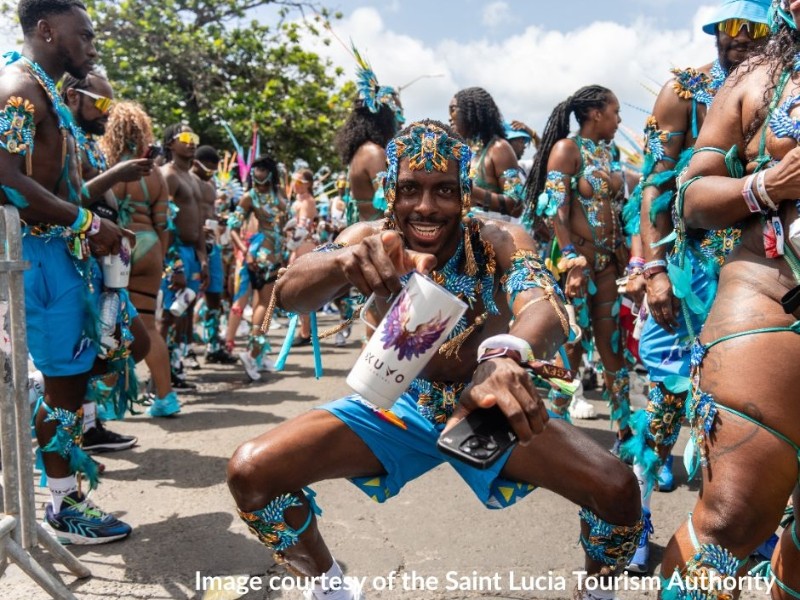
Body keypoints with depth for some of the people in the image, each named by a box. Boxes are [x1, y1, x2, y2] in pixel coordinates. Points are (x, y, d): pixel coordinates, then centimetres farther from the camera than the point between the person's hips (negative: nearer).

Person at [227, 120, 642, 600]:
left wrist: (505, 354, -65)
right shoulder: (368, 239, -15)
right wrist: (341, 263, -57)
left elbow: (546, 305, -40)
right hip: (397, 406, 1)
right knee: (251, 473, -17)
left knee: (619, 491, -21)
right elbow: (288, 293, -33)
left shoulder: (499, 241, -19)